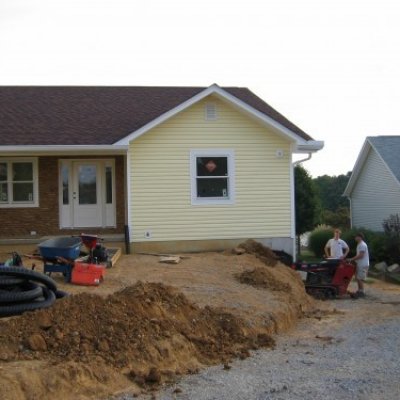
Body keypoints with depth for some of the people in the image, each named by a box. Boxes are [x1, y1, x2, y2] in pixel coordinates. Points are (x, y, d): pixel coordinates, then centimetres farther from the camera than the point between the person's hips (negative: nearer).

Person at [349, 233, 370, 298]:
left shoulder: (362, 245, -16)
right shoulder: (360, 244, 17)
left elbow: (361, 255, -22)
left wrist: (352, 259, -19)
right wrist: (352, 259, 14)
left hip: (363, 265, -10)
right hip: (360, 264, 10)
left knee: (360, 279, -9)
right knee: (358, 278, 13)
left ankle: (361, 292, -5)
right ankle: (360, 291, 19)